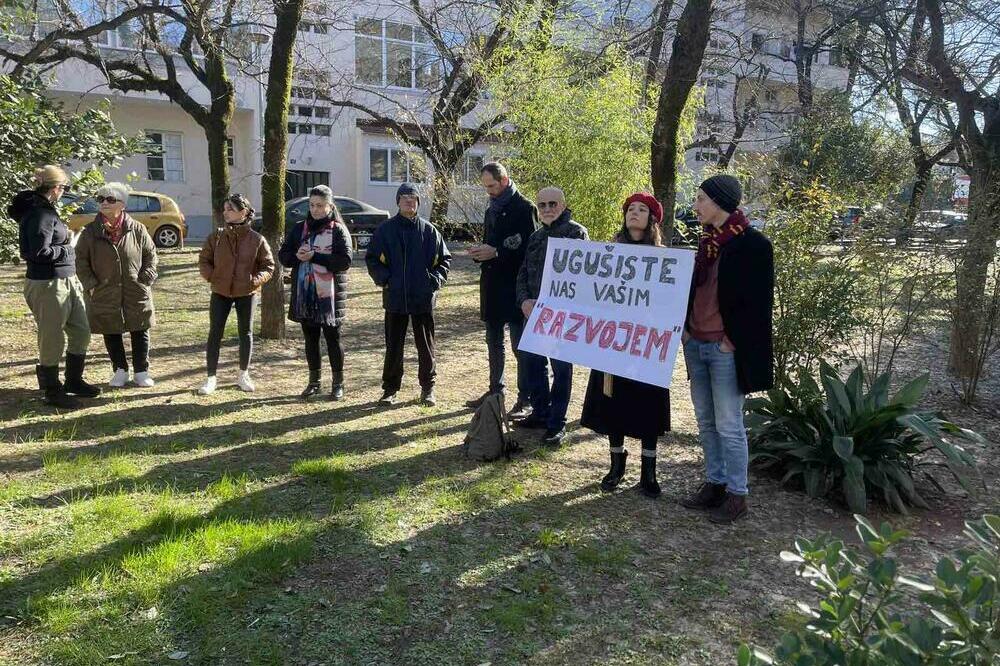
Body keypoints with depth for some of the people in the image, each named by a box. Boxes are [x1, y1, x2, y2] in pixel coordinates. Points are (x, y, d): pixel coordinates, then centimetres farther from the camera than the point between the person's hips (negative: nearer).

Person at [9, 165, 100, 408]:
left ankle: (74, 381, 31)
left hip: (67, 281, 10)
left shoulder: (44, 209, 11)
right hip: (48, 285, -10)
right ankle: (52, 391, 15)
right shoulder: (40, 214, -18)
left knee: (81, 332, 16)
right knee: (53, 339, 2)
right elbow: (40, 252, -23)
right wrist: (67, 250, -11)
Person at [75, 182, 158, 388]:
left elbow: (150, 254, 7)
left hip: (136, 294, 0)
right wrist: (91, 285, -6)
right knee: (111, 334, 9)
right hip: (104, 295, 1)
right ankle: (120, 370, 24)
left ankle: (141, 371, 20)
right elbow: (81, 261, 3)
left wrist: (146, 279, -3)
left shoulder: (137, 230, -1)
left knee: (140, 333, 7)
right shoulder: (90, 232, -1)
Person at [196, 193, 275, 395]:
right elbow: (204, 260, 6)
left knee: (246, 333, 10)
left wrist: (255, 280, -15)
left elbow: (268, 266, -1)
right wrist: (211, 276, -10)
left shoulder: (256, 239, -7)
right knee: (215, 333, 2)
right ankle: (211, 378, 12)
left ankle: (244, 375, 26)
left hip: (246, 294, -1)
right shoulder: (216, 236, -3)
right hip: (220, 293, 1)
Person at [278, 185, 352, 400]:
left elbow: (346, 260, -14)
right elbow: (283, 255, 10)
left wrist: (314, 257, -20)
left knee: (333, 339, 4)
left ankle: (338, 383, 14)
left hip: (329, 294, -4)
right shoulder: (299, 229, 11)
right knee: (310, 339, 12)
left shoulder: (338, 230, -3)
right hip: (304, 295, 5)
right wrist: (297, 256, -13)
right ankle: (314, 381, 24)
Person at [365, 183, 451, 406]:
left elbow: (444, 259, 9)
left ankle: (428, 388, 20)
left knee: (426, 345, 8)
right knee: (393, 345, 7)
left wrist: (436, 279, -4)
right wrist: (384, 279, -6)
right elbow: (372, 258, 7)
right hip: (395, 297, 0)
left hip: (424, 298, 0)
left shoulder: (429, 231, 3)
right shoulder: (385, 229, 2)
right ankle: (390, 388, 18)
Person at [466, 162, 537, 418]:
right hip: (492, 286, 8)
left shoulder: (524, 208, -8)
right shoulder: (491, 209, 16)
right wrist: (481, 253, 1)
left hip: (515, 286, -8)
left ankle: (525, 399, 4)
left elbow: (529, 248, -14)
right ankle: (496, 390, 27)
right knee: (494, 342, 15)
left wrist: (496, 253, -19)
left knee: (520, 344, -3)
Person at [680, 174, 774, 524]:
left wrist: (733, 340, -12)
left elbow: (759, 301, -12)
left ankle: (737, 494, 13)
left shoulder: (752, 243, -11)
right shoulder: (707, 240, 11)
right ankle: (714, 483, 27)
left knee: (728, 425, 0)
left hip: (727, 349, -7)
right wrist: (686, 326, 8)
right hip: (696, 344, 8)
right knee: (706, 421, 14)